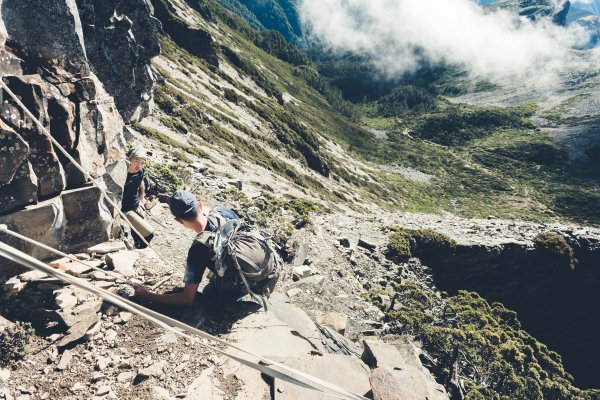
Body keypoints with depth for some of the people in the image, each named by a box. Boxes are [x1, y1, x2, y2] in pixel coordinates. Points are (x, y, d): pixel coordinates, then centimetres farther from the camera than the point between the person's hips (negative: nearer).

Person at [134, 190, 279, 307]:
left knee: (209, 295, 22)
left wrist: (147, 296, -4)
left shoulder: (199, 249, -20)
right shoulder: (223, 211, -7)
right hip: (273, 262, 5)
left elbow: (187, 299, -14)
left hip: (258, 285, -4)